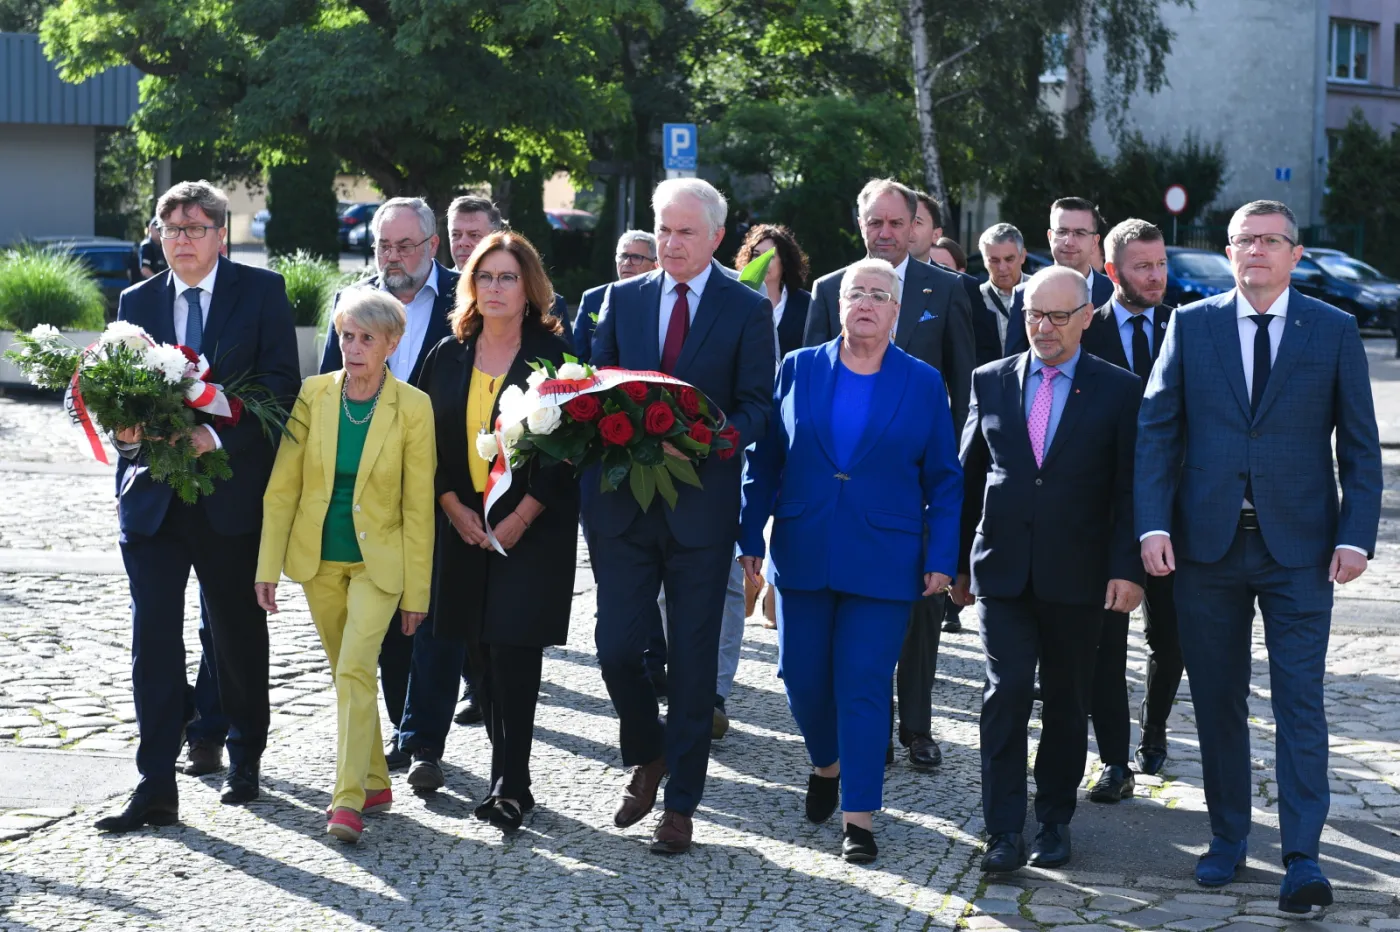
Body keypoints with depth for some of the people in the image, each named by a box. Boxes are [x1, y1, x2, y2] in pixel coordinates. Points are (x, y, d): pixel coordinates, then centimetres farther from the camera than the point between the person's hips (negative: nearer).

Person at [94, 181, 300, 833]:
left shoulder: (261, 291, 0)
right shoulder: (137, 302, 11)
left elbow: (281, 384, -7)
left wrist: (219, 435, -20)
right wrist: (126, 430, -11)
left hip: (231, 496, -2)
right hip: (152, 497, 2)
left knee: (239, 633, 12)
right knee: (153, 637, -5)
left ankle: (245, 760, 30)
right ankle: (156, 788, -3)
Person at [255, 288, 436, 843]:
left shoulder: (413, 407, -10)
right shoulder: (313, 395, -4)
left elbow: (418, 505, -6)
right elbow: (282, 486, -1)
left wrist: (416, 590, -5)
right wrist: (268, 567, -4)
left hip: (378, 559, -3)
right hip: (318, 557, 3)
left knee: (354, 670, -16)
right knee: (349, 673, 13)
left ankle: (348, 799, -14)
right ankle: (374, 784, 27)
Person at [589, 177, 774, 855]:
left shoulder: (748, 309, 1)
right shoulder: (622, 299, 10)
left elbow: (756, 406, -3)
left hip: (701, 505, -2)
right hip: (622, 504, 3)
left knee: (693, 658, 2)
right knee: (616, 647, -1)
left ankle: (680, 804, 11)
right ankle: (648, 755, 27)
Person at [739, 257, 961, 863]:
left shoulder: (924, 384, 3)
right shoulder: (797, 370, 6)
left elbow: (944, 479, 4)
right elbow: (764, 461, 8)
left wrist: (941, 557, -3)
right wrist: (750, 538, 4)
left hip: (883, 562, -2)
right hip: (802, 556, 2)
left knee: (865, 686, -4)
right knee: (803, 676, 8)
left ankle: (858, 817, 2)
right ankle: (827, 766, 36)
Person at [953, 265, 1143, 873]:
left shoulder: (1118, 391, 1)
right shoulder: (991, 382, 7)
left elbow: (1129, 489, -2)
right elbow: (969, 477, 12)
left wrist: (1127, 568, -10)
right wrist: (959, 561, 11)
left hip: (1077, 577, -1)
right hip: (1003, 570, 1)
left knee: (1066, 702, 9)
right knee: (1006, 693, -8)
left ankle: (1054, 822, 22)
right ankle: (1003, 832, -5)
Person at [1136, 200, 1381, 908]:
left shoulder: (1334, 331, 3)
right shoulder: (1191, 324, 5)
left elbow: (1360, 445, 3)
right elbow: (1156, 430, 3)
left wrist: (1356, 535, -7)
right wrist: (1154, 524, -8)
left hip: (1298, 546, -1)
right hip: (1207, 542, 2)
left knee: (1299, 700, -4)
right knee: (1217, 699, 9)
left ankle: (1302, 858, -2)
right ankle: (1228, 837, 22)